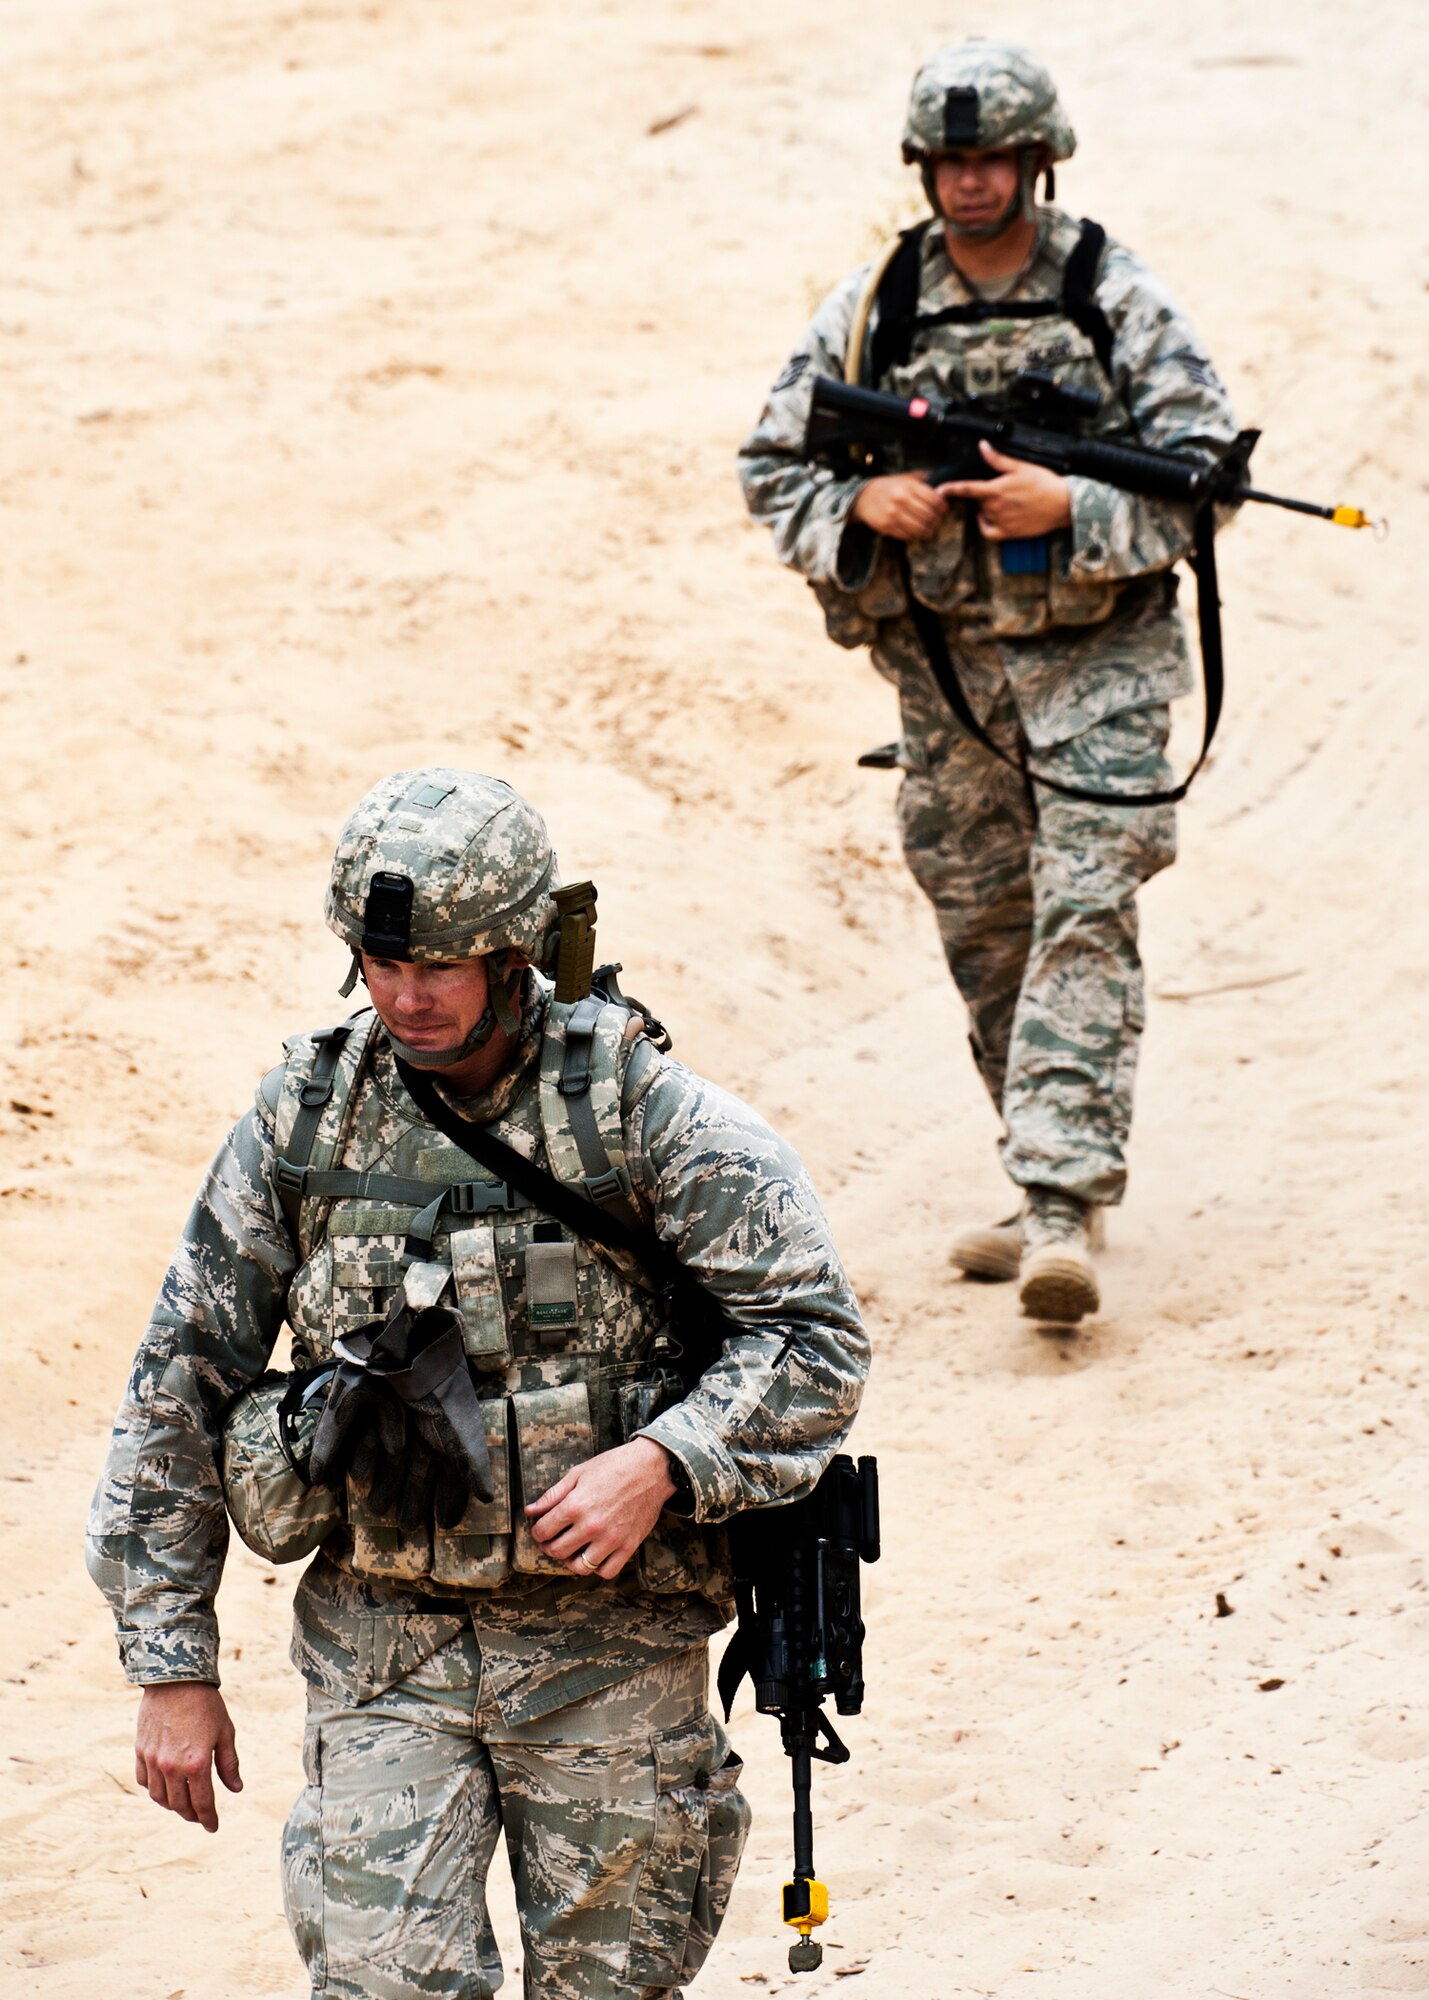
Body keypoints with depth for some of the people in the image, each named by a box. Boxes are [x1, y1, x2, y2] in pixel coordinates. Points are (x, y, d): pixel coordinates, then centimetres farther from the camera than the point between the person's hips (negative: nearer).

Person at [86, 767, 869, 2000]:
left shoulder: (644, 1113, -8)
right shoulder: (303, 1121, -1)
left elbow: (817, 1338, -6)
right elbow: (181, 1386, 5)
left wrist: (661, 1463, -23)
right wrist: (172, 1669, 3)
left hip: (611, 1651, -1)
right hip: (380, 1647, 1)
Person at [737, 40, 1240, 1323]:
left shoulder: (1116, 299, -5)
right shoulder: (871, 308, 3)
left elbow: (1208, 470, -7)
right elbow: (772, 468, 7)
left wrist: (1072, 509, -21)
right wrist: (862, 505, -13)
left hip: (1095, 659, -4)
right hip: (945, 669, 4)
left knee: (1084, 919, -14)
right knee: (985, 938, 10)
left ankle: (1065, 1212, -20)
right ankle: (1049, 1177, 24)